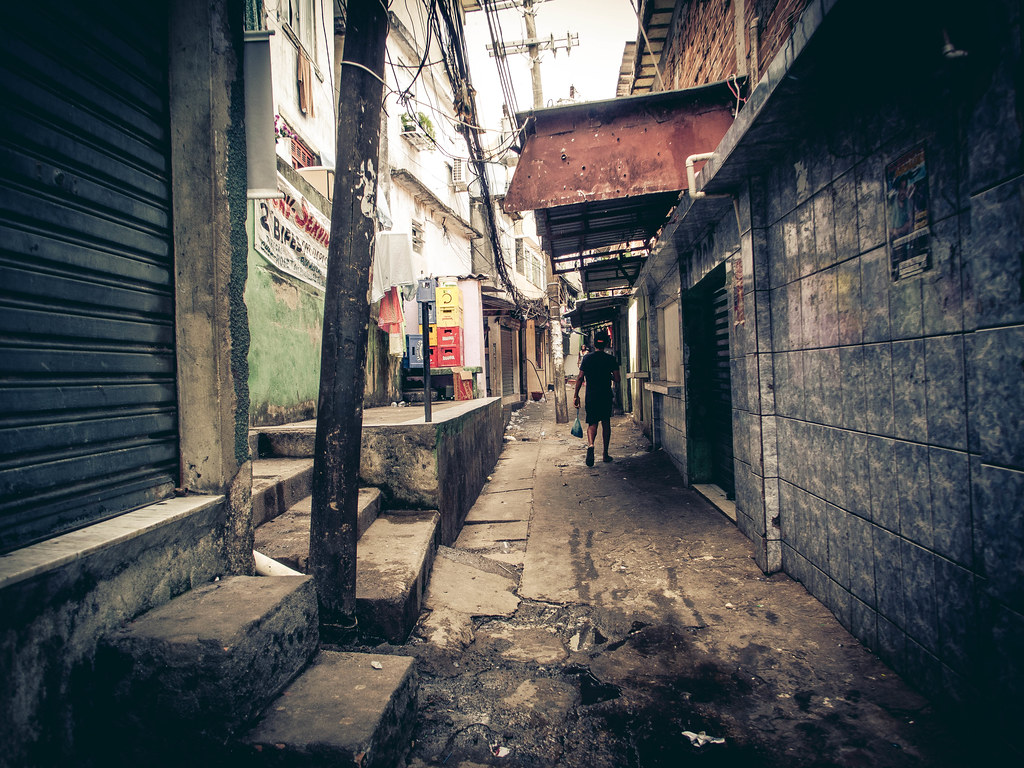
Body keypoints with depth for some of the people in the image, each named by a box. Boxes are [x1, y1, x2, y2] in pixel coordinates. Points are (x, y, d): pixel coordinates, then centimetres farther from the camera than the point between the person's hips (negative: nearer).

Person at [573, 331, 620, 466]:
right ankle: (605, 454, 18)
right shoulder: (611, 359, -3)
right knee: (606, 423, 14)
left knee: (592, 423, 4)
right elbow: (617, 379, -5)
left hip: (591, 397, 0)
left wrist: (576, 396, 1)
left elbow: (580, 378, -4)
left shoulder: (587, 359, -1)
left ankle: (591, 444, -26)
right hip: (606, 396, 0)